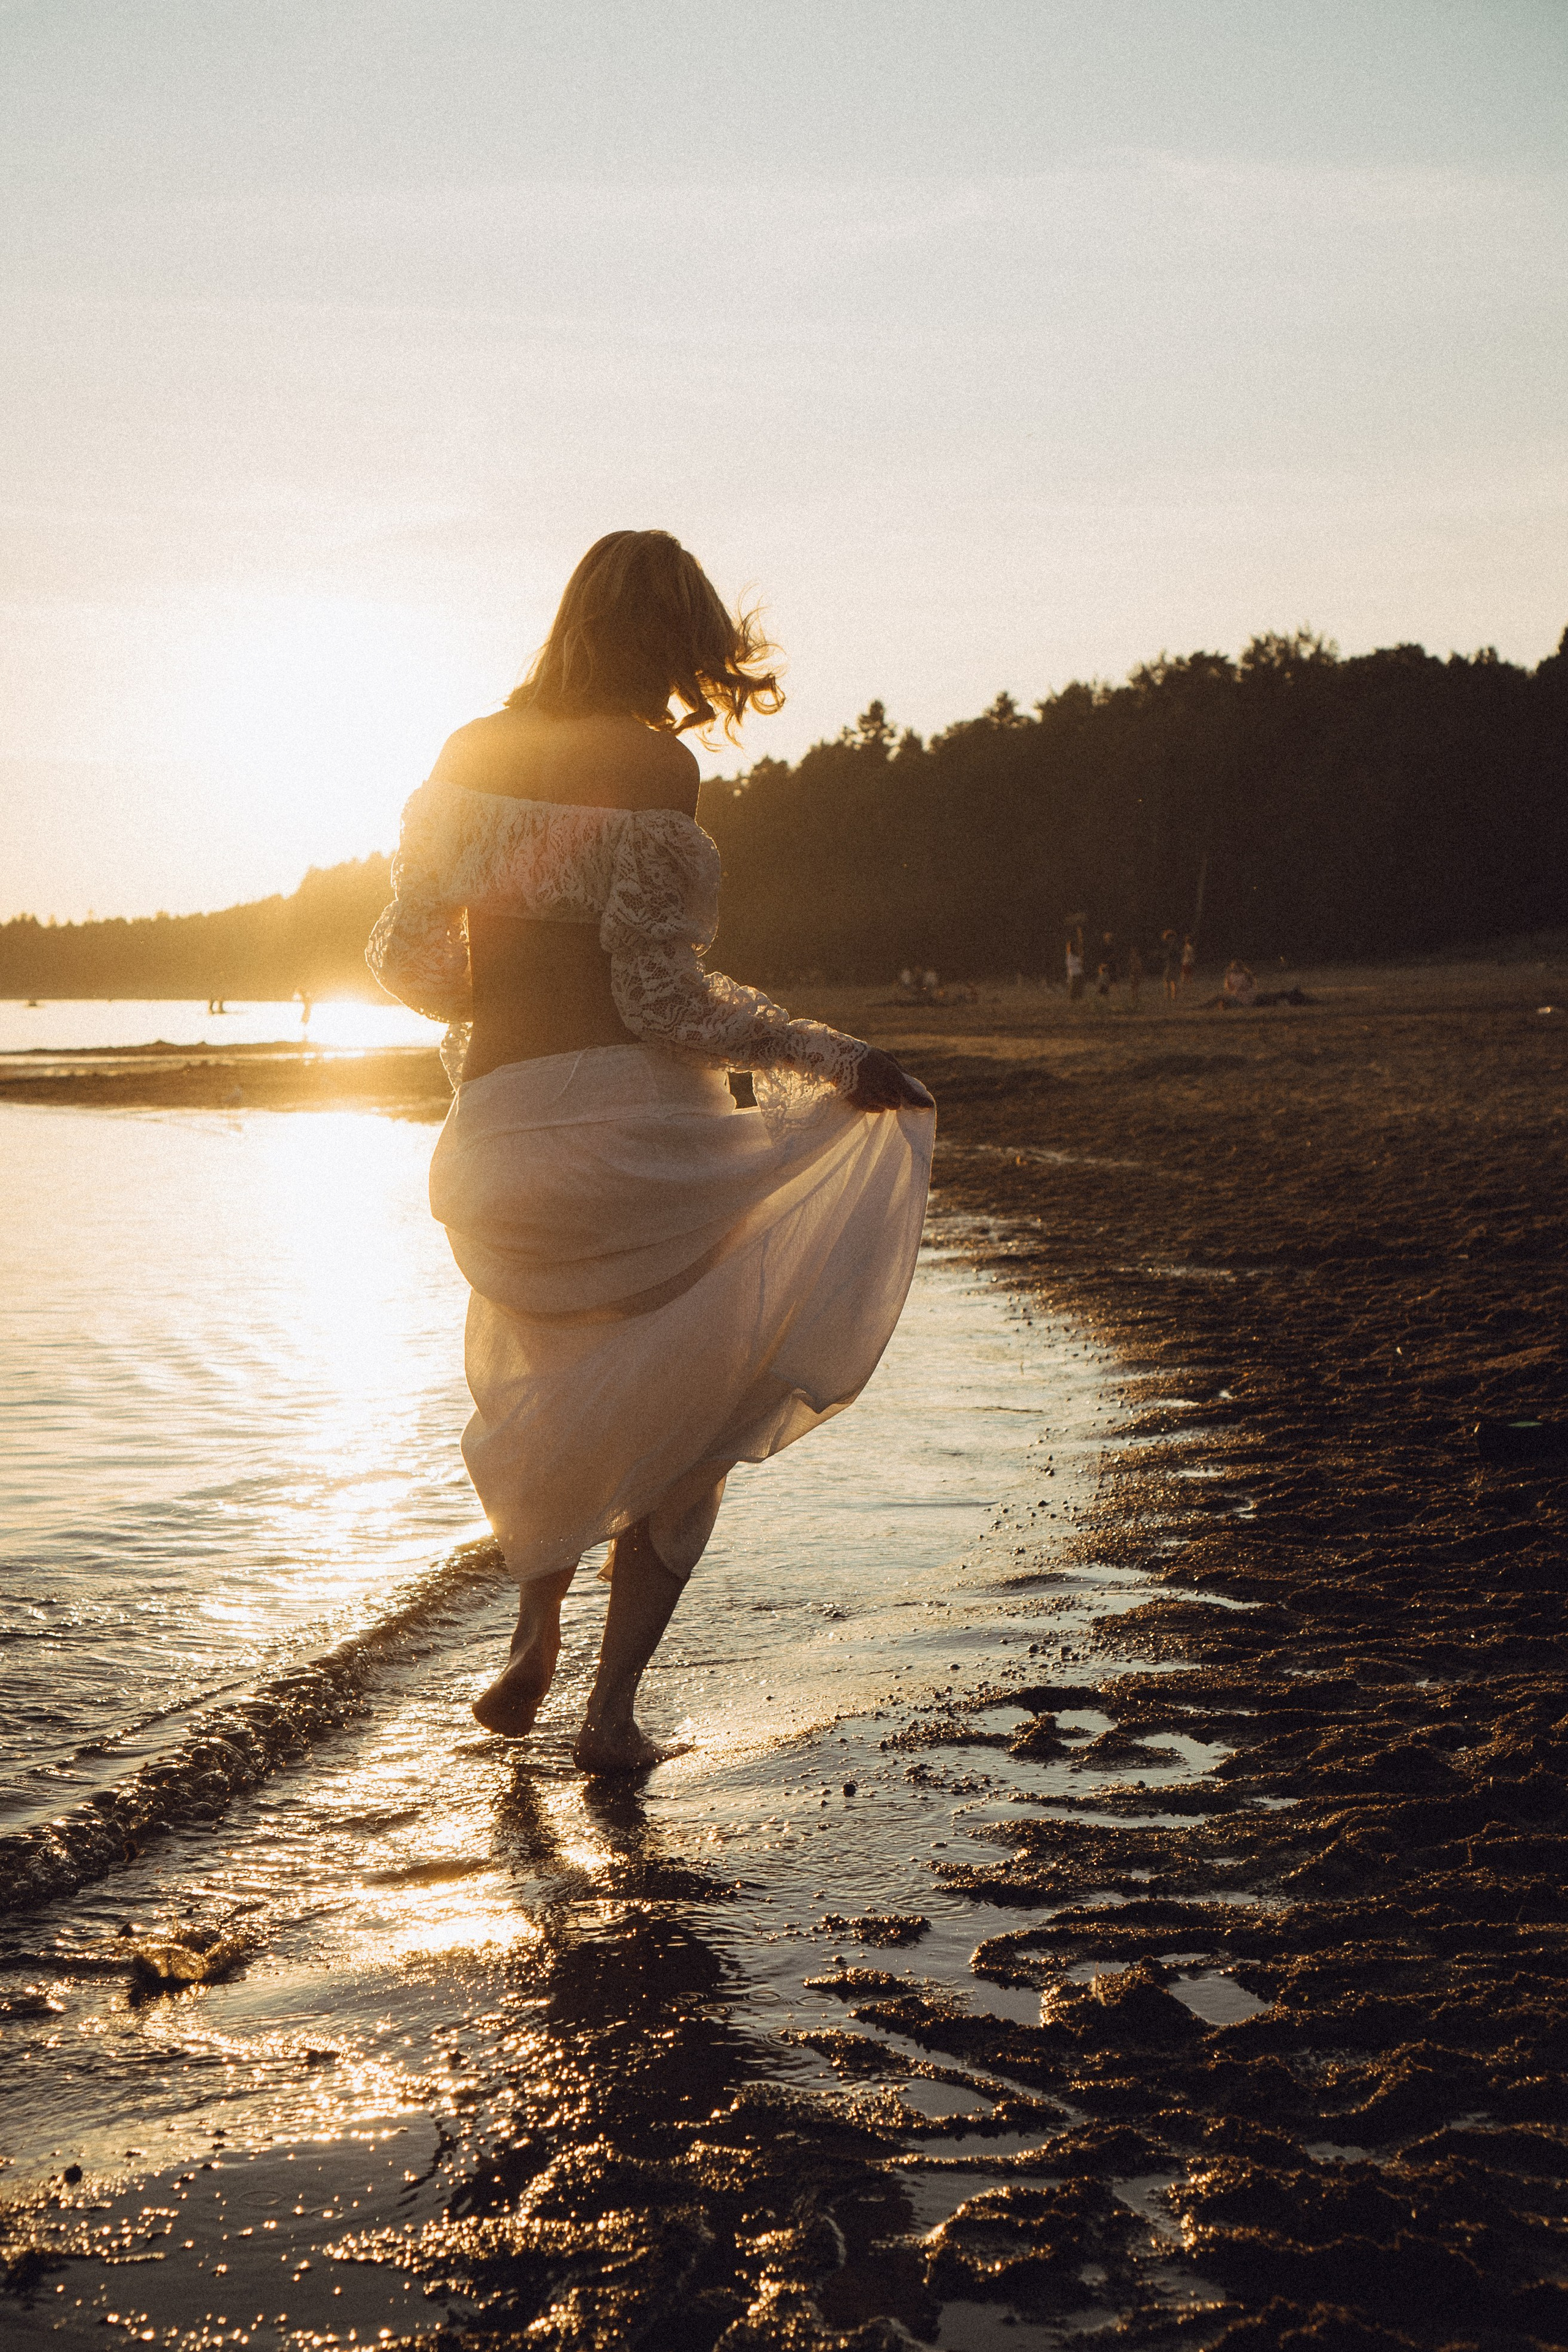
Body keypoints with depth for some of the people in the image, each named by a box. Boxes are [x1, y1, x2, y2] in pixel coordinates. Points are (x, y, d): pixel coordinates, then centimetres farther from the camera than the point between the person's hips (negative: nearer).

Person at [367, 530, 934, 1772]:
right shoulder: (653, 767, -10)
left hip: (502, 1132, 5)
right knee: (681, 1432, 13)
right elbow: (660, 995, -16)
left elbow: (407, 956, 7)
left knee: (554, 1396, 31)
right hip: (638, 1119, -5)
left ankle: (536, 1638, 23)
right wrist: (837, 1060, -10)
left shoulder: (468, 755, 6)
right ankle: (614, 1706, 10)